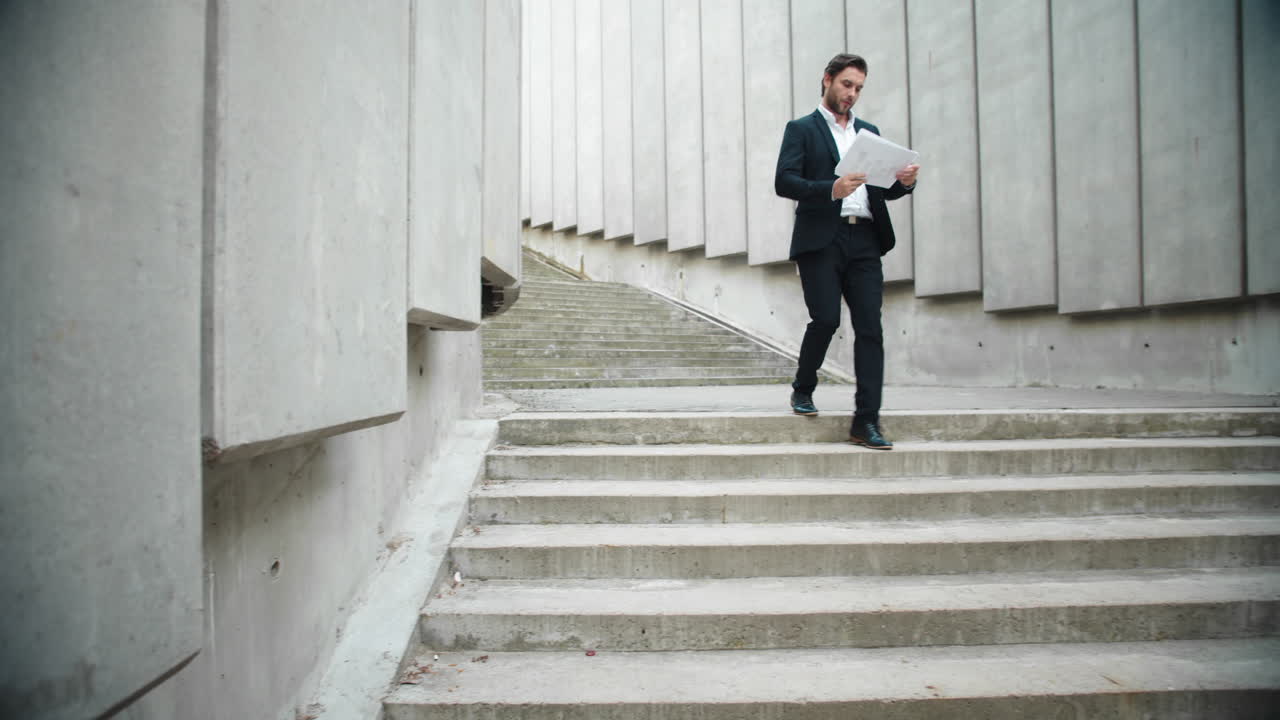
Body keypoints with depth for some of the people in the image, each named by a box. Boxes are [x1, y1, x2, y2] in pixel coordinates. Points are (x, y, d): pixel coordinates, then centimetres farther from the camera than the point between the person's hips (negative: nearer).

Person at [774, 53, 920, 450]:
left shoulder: (869, 131, 24)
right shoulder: (802, 129, 8)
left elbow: (882, 189, 22)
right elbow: (783, 182, -6)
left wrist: (905, 181, -1)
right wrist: (830, 189, -21)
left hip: (864, 241, 4)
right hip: (821, 239, -4)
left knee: (870, 327, -4)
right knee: (826, 320, -12)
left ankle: (866, 421, -2)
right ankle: (803, 390, 16)